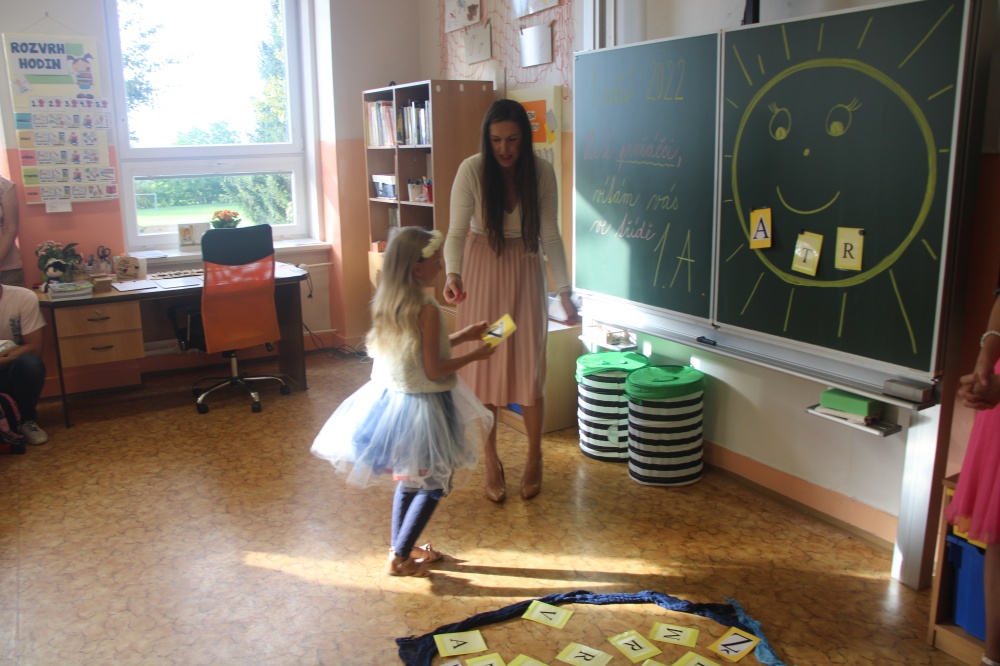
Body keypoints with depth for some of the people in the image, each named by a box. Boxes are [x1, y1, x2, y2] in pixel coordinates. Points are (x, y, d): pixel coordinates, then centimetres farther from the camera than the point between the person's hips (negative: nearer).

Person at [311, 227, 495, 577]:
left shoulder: (386, 302, 3)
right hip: (423, 405, -8)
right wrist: (473, 355, -8)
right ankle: (401, 557, 14)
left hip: (392, 399, 8)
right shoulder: (427, 310, -23)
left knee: (410, 480, 22)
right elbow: (434, 370, -21)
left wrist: (461, 336, 16)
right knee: (434, 484, 8)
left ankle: (402, 548, 35)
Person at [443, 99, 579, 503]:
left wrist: (564, 291, -7)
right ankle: (491, 463, 20)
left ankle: (534, 459, 23)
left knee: (529, 367, 1)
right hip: (482, 272, 0)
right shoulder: (472, 170, -16)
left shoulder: (541, 172, -11)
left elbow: (550, 235, -5)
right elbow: (457, 230, -16)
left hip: (525, 272, 1)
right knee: (483, 366, 4)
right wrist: (453, 273, -34)